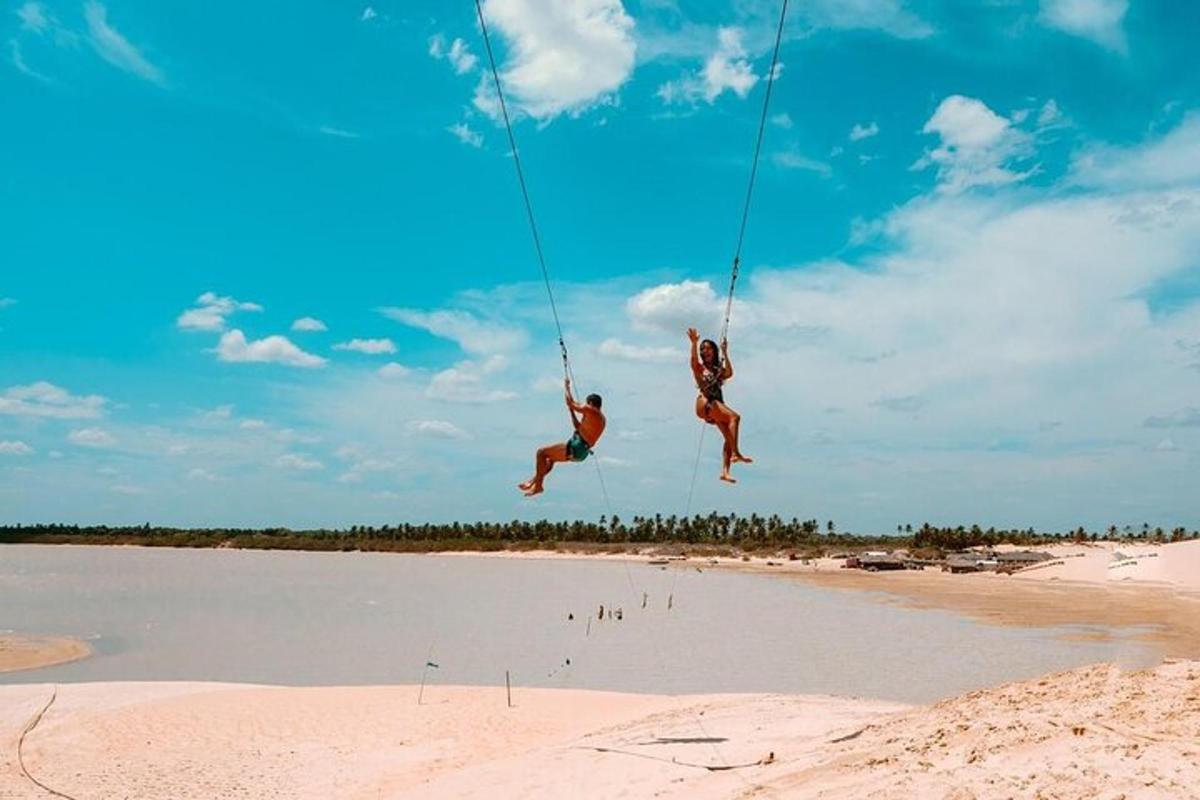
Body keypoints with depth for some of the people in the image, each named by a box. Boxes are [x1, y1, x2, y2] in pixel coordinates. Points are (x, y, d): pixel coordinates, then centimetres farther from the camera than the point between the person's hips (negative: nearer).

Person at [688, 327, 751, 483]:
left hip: (718, 405, 6)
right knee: (734, 416, -28)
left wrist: (725, 353, 1)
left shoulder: (719, 370, 23)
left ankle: (724, 471, -13)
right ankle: (736, 453, -35)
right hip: (705, 403, -6)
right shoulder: (699, 368, 11)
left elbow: (729, 373, 1)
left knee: (729, 437, -9)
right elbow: (694, 359, -13)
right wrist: (694, 343, -26)